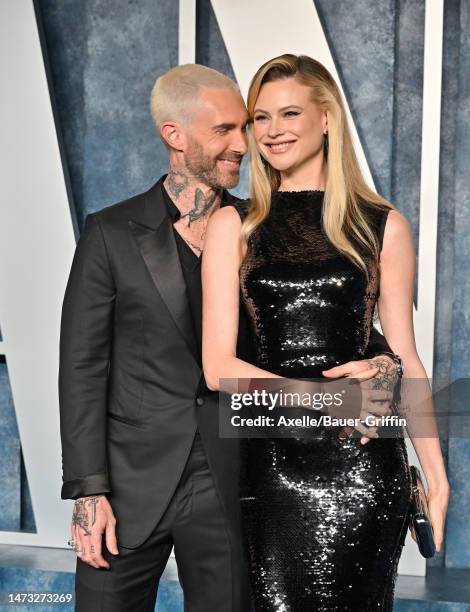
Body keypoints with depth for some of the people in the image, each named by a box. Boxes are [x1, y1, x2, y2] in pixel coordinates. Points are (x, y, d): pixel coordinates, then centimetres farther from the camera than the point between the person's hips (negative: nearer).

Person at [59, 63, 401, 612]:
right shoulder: (111, 233, -2)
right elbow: (83, 366, -3)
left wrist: (380, 360, -15)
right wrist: (88, 491, -8)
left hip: (229, 486, 2)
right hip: (133, 483, -1)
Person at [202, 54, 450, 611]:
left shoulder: (384, 226, 6)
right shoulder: (234, 226, 5)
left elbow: (404, 358, 9)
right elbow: (219, 366, -1)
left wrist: (436, 473, 4)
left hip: (364, 463, 0)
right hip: (272, 459, 1)